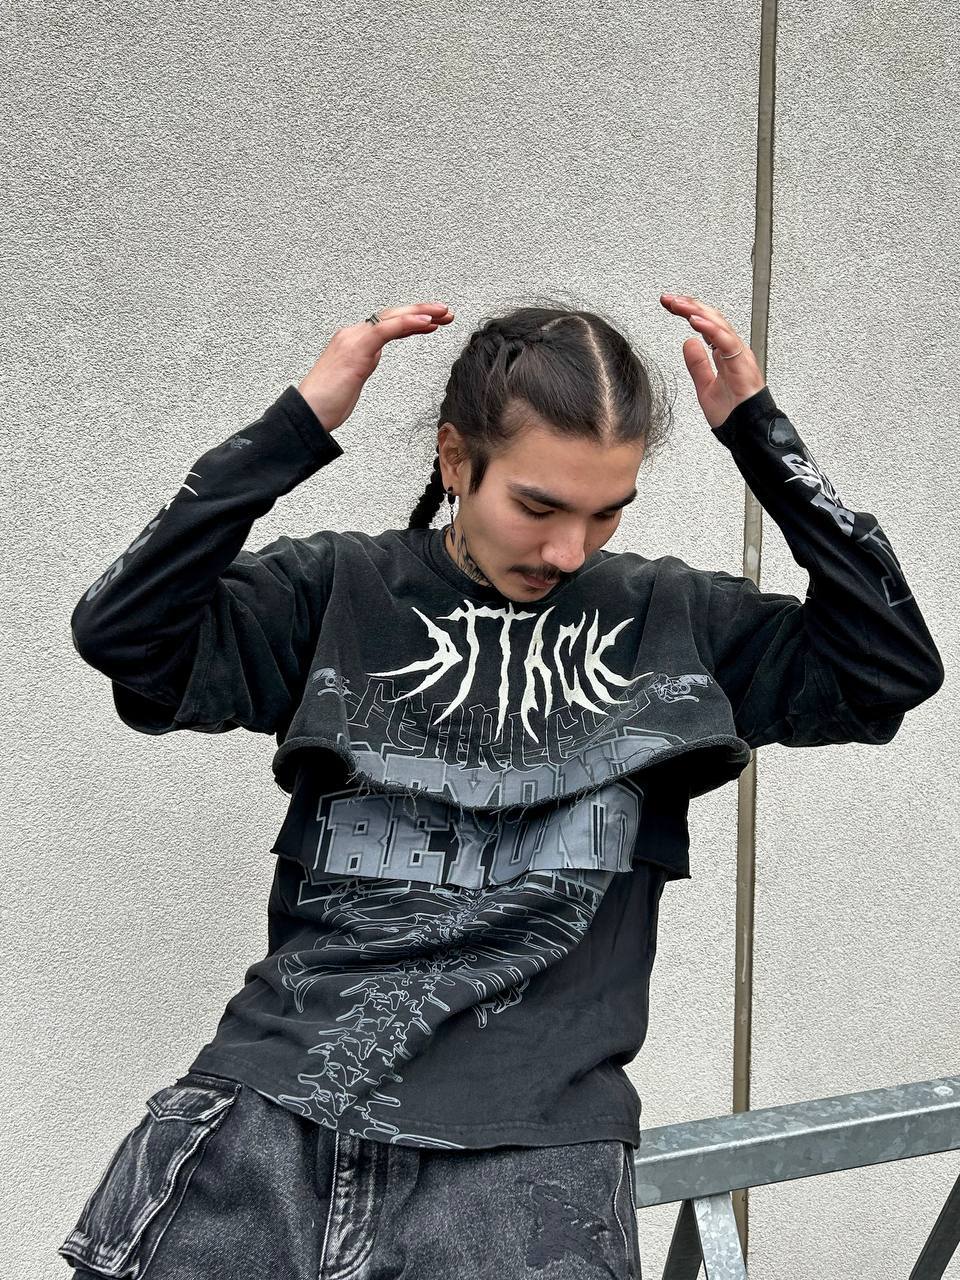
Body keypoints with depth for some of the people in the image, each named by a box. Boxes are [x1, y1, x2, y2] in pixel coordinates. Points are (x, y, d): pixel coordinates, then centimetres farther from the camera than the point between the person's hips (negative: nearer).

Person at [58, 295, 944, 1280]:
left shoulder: (669, 617, 10)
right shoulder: (339, 590, 6)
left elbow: (891, 666, 5)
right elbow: (123, 634, -5)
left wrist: (762, 438, 3)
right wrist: (297, 428, -8)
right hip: (279, 1093, 0)